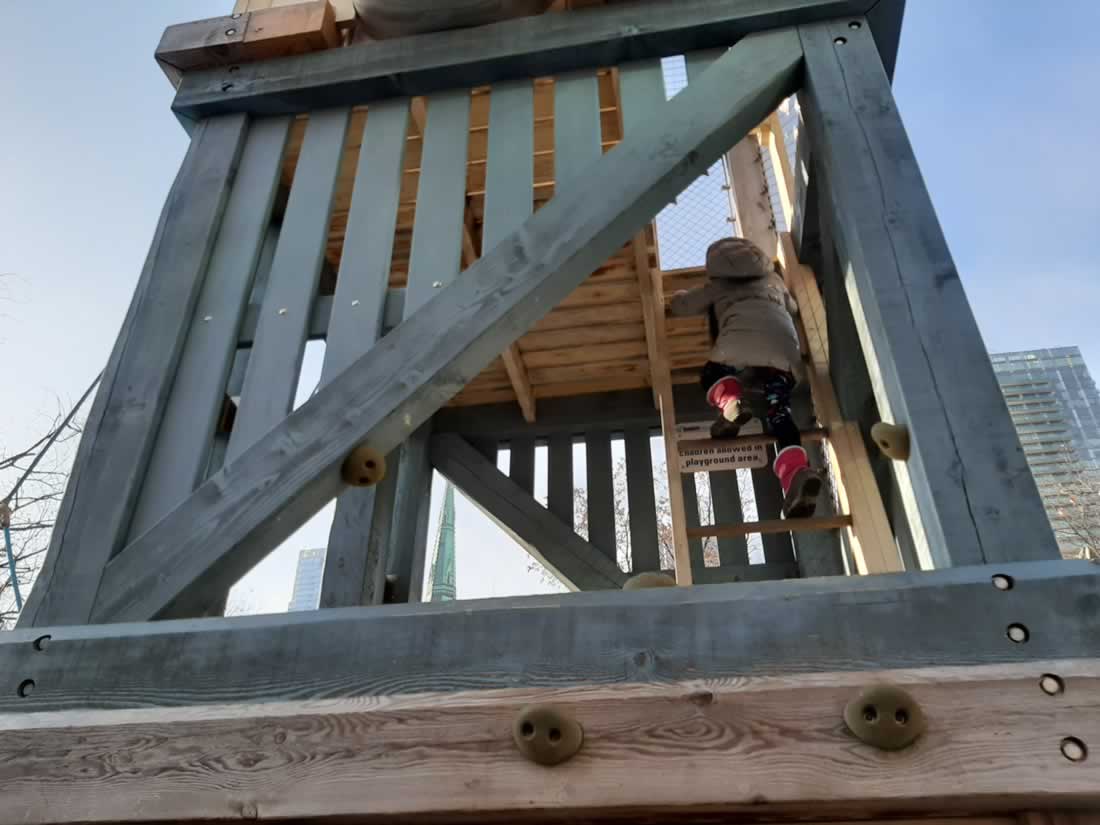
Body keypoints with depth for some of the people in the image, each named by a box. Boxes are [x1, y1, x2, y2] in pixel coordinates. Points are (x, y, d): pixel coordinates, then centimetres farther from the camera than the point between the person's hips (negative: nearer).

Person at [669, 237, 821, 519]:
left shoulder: (717, 286, 30)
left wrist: (677, 300, 61)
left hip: (741, 342, -2)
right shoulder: (773, 279, 38)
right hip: (783, 347, 2)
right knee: (778, 412, -3)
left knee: (713, 373, 24)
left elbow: (679, 305, 37)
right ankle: (797, 473, -30)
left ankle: (732, 404, -12)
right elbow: (792, 308, 55)